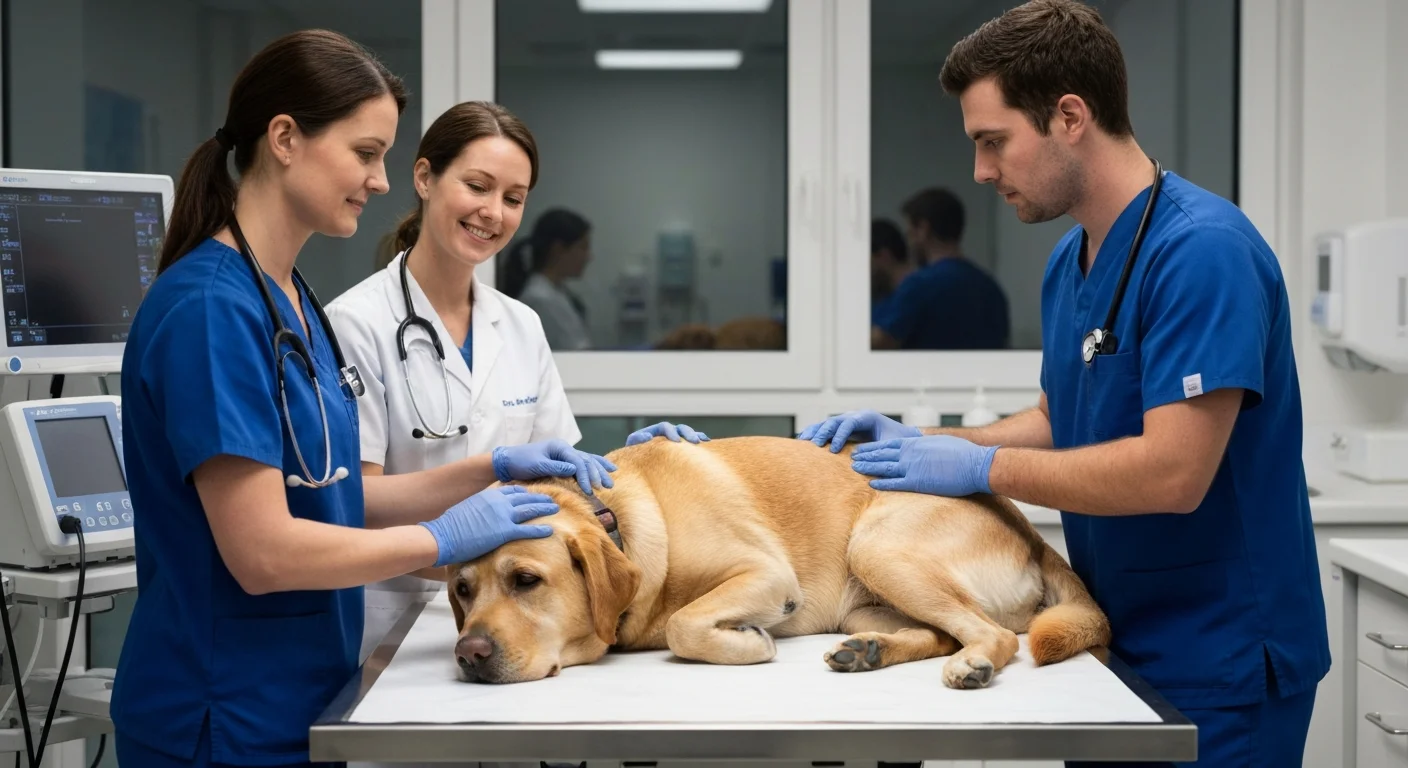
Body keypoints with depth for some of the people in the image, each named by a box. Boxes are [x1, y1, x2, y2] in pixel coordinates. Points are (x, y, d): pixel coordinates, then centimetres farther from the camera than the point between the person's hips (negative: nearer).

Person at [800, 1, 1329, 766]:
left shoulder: (1201, 250, -21)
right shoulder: (1068, 259, 6)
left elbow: (1172, 471, -27)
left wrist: (981, 466, -19)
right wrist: (920, 442, 1)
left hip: (1218, 665, -8)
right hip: (1120, 645, 8)